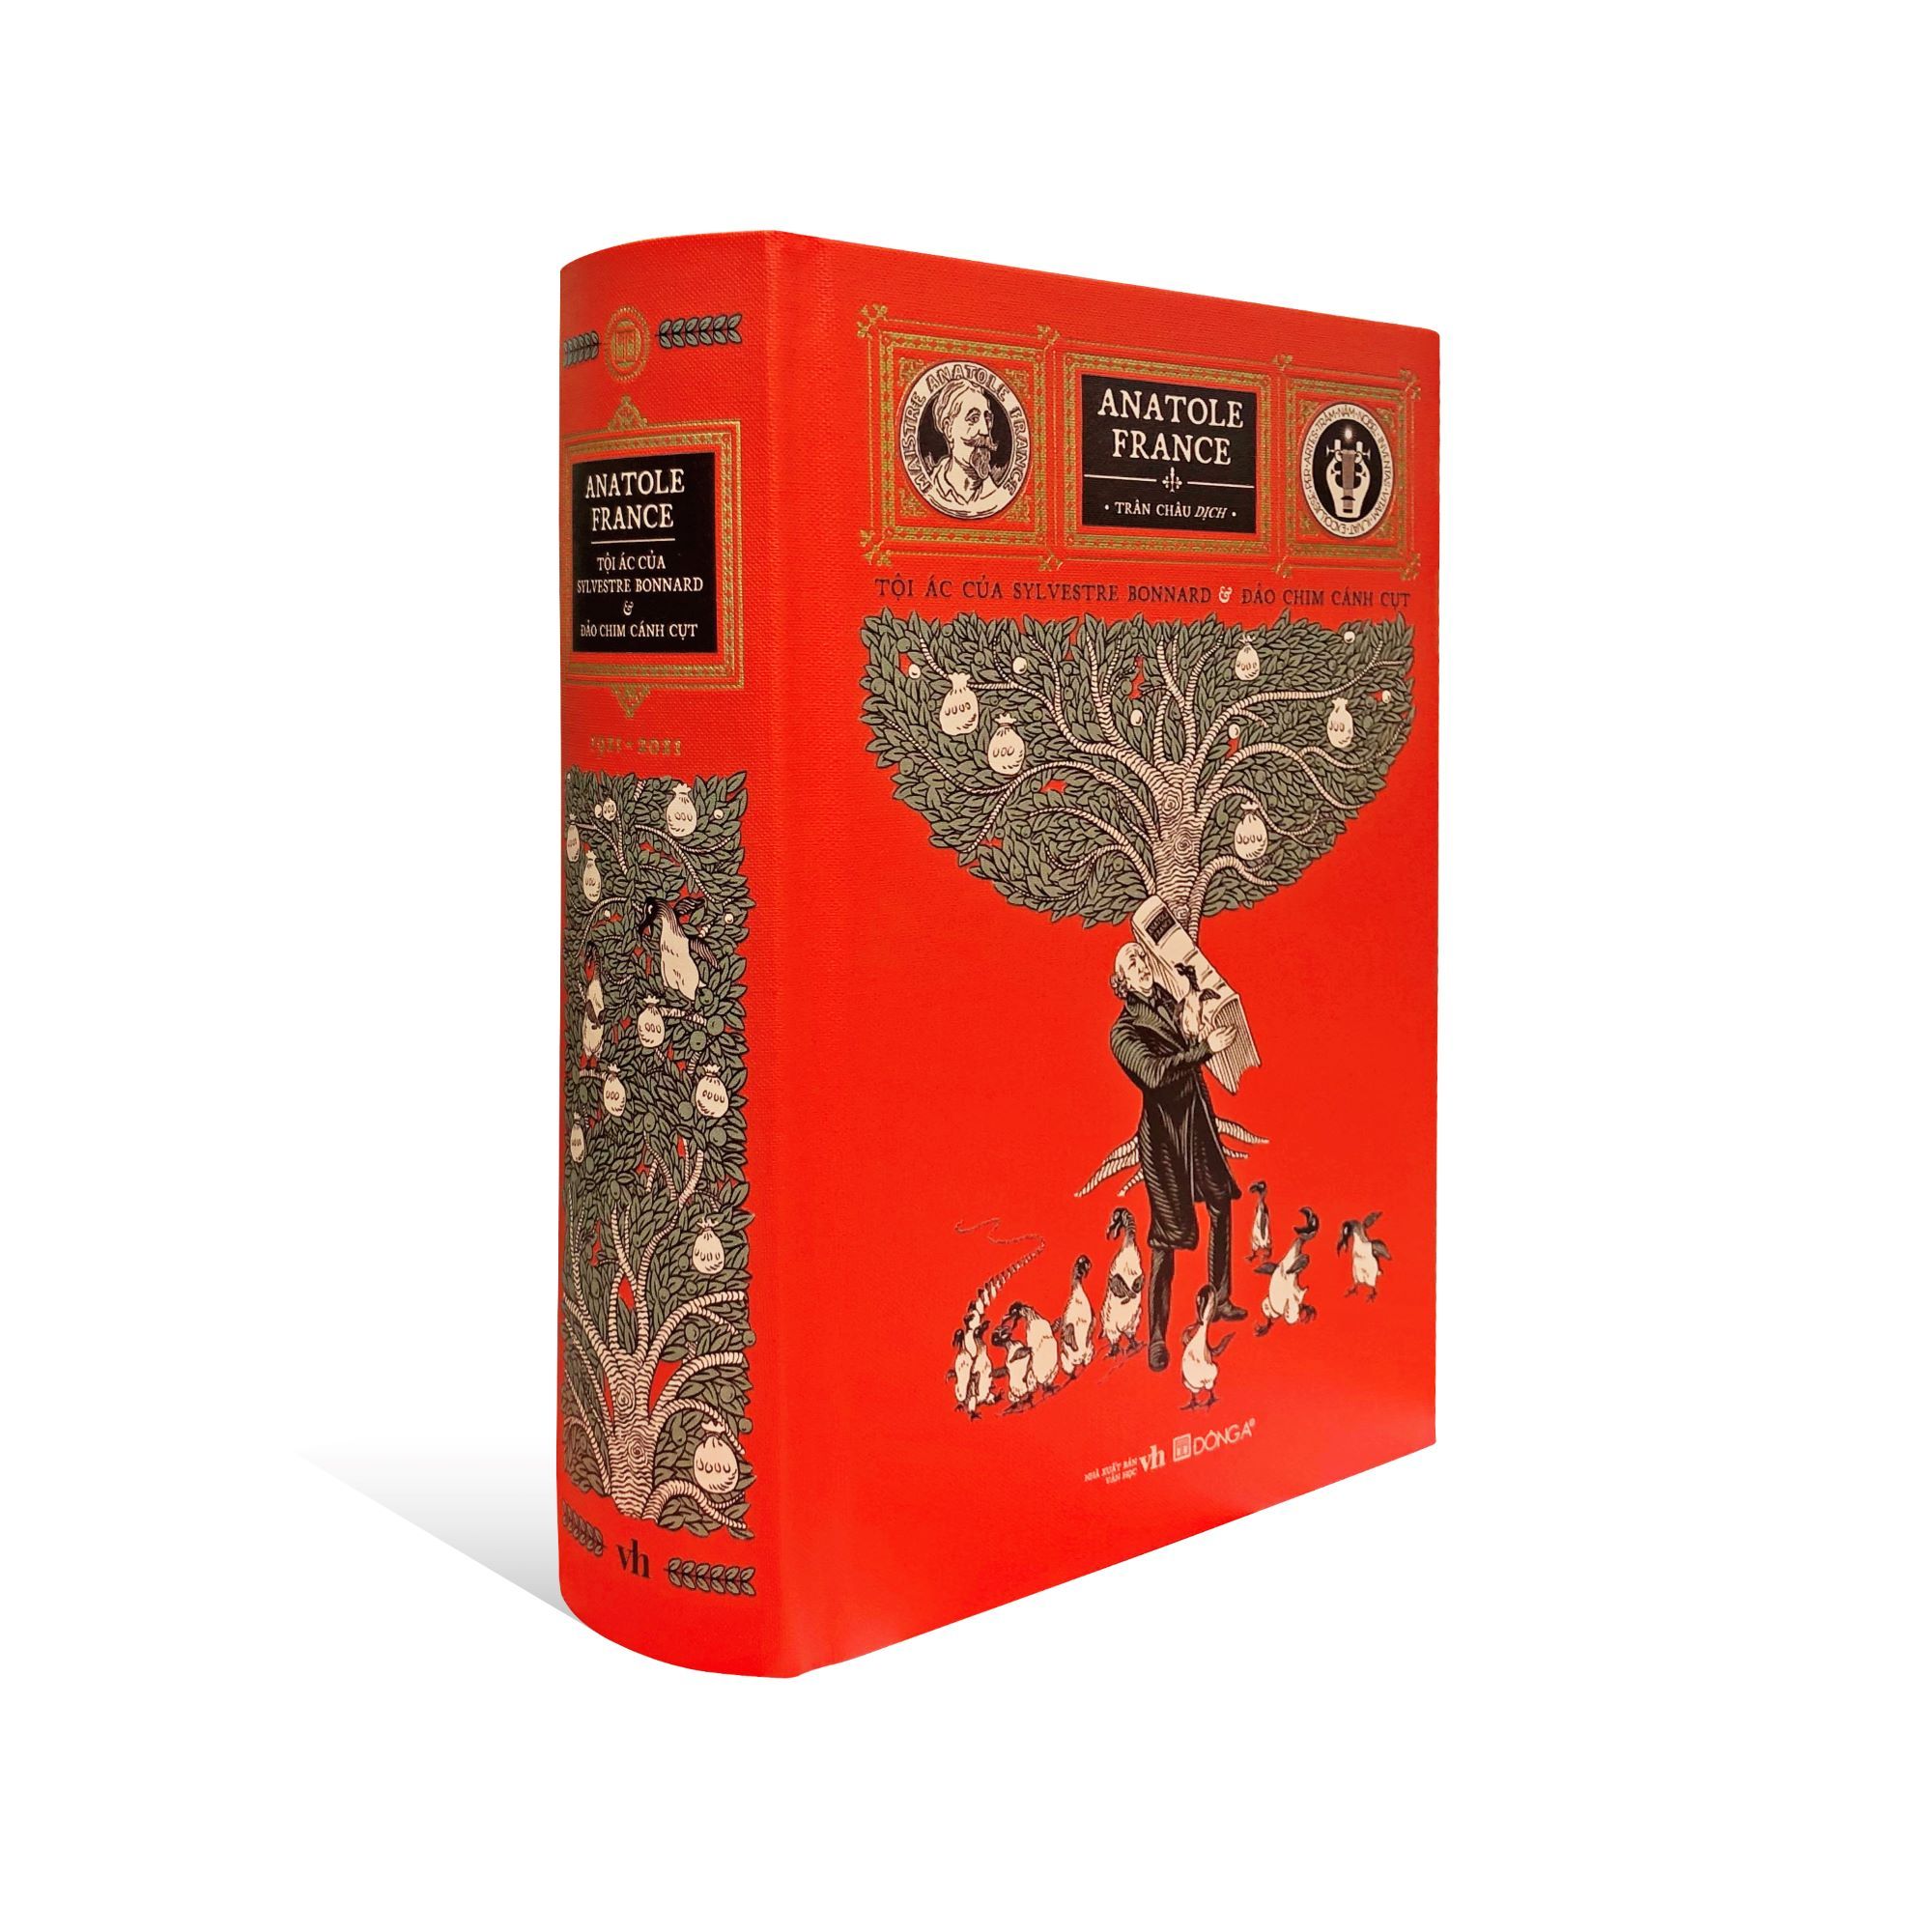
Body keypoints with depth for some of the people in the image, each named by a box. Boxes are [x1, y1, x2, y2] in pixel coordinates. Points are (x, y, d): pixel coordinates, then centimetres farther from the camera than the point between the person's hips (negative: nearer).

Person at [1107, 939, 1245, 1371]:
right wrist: (1205, 1048, -29)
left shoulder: (1170, 1003, 7)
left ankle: (1220, 1301, 37)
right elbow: (1155, 1073, -29)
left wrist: (1207, 1038, 0)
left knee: (1221, 1205, 18)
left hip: (1199, 1117, 7)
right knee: (1167, 1233, -5)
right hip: (1164, 1129, -7)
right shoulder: (1124, 1032, -13)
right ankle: (1155, 1337, 3)